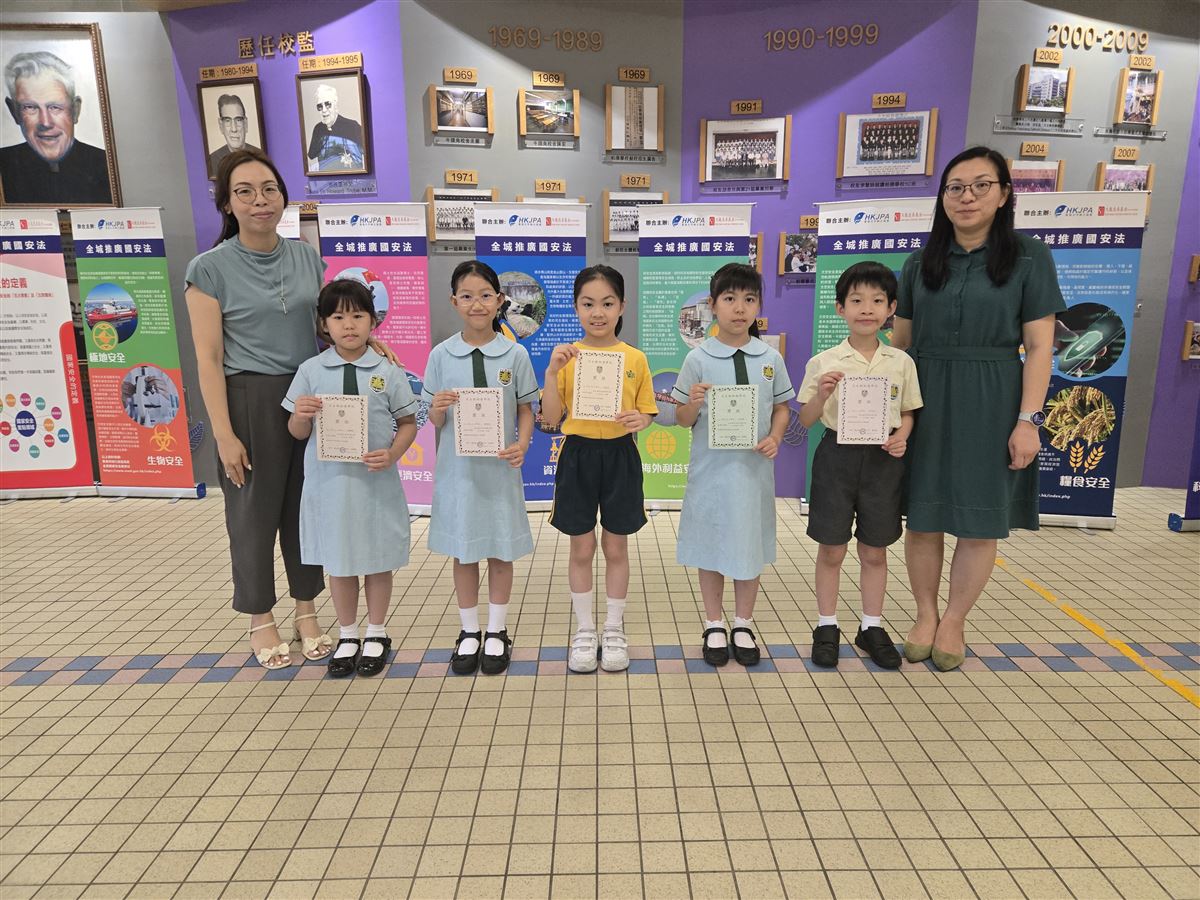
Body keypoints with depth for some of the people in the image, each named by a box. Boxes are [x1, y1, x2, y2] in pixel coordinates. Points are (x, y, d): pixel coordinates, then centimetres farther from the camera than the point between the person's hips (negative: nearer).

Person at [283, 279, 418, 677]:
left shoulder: (388, 371, -3)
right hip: (329, 480, 1)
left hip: (376, 480, -1)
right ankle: (348, 636, 33)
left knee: (378, 560, 12)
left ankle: (376, 635, 32)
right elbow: (297, 433, 5)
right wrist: (301, 415, -17)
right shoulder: (311, 371, 0)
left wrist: (392, 454, -16)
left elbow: (408, 423, 1)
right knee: (338, 561, 14)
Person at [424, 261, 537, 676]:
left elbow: (526, 409, 4)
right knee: (463, 551, 11)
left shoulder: (515, 354, -3)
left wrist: (522, 444, -14)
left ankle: (497, 632, 27)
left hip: (500, 466, 0)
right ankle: (469, 632, 28)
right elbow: (435, 420, 4)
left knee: (500, 551, 10)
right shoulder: (441, 355, -1)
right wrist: (439, 409, -19)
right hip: (457, 466, 1)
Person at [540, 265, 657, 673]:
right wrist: (552, 372, -19)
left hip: (620, 456, 0)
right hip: (578, 456, 0)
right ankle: (585, 631, 26)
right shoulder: (567, 356, -2)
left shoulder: (635, 358, -1)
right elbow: (551, 418, -6)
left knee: (616, 548, 11)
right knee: (581, 549, 9)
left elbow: (647, 412, 6)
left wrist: (640, 420, -17)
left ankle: (614, 629, 28)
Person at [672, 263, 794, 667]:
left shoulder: (770, 358, 2)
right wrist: (693, 404, -22)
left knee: (750, 545, 12)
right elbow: (682, 419, -1)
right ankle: (714, 626, 28)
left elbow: (781, 407, 10)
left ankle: (743, 624, 31)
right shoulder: (698, 359, -5)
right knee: (711, 546, 10)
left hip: (754, 466, 2)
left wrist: (775, 438, -8)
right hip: (711, 466, -2)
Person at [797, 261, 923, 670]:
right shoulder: (824, 362, -5)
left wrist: (901, 436, -9)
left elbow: (907, 412, 11)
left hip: (882, 458, 2)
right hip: (837, 455, -2)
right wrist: (821, 394, -20)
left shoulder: (901, 362, 1)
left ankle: (872, 627, 28)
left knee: (875, 551, 12)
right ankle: (826, 627, 23)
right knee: (831, 549, 7)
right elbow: (806, 421, -2)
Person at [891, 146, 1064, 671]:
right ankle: (925, 615, 24)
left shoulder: (1029, 258, -1)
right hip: (925, 403, 2)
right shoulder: (921, 263, 6)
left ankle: (954, 622, 22)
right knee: (923, 516, 6)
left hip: (990, 407, -2)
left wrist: (1027, 420, -11)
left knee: (979, 521, 5)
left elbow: (1039, 347, -4)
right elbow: (901, 342, 9)